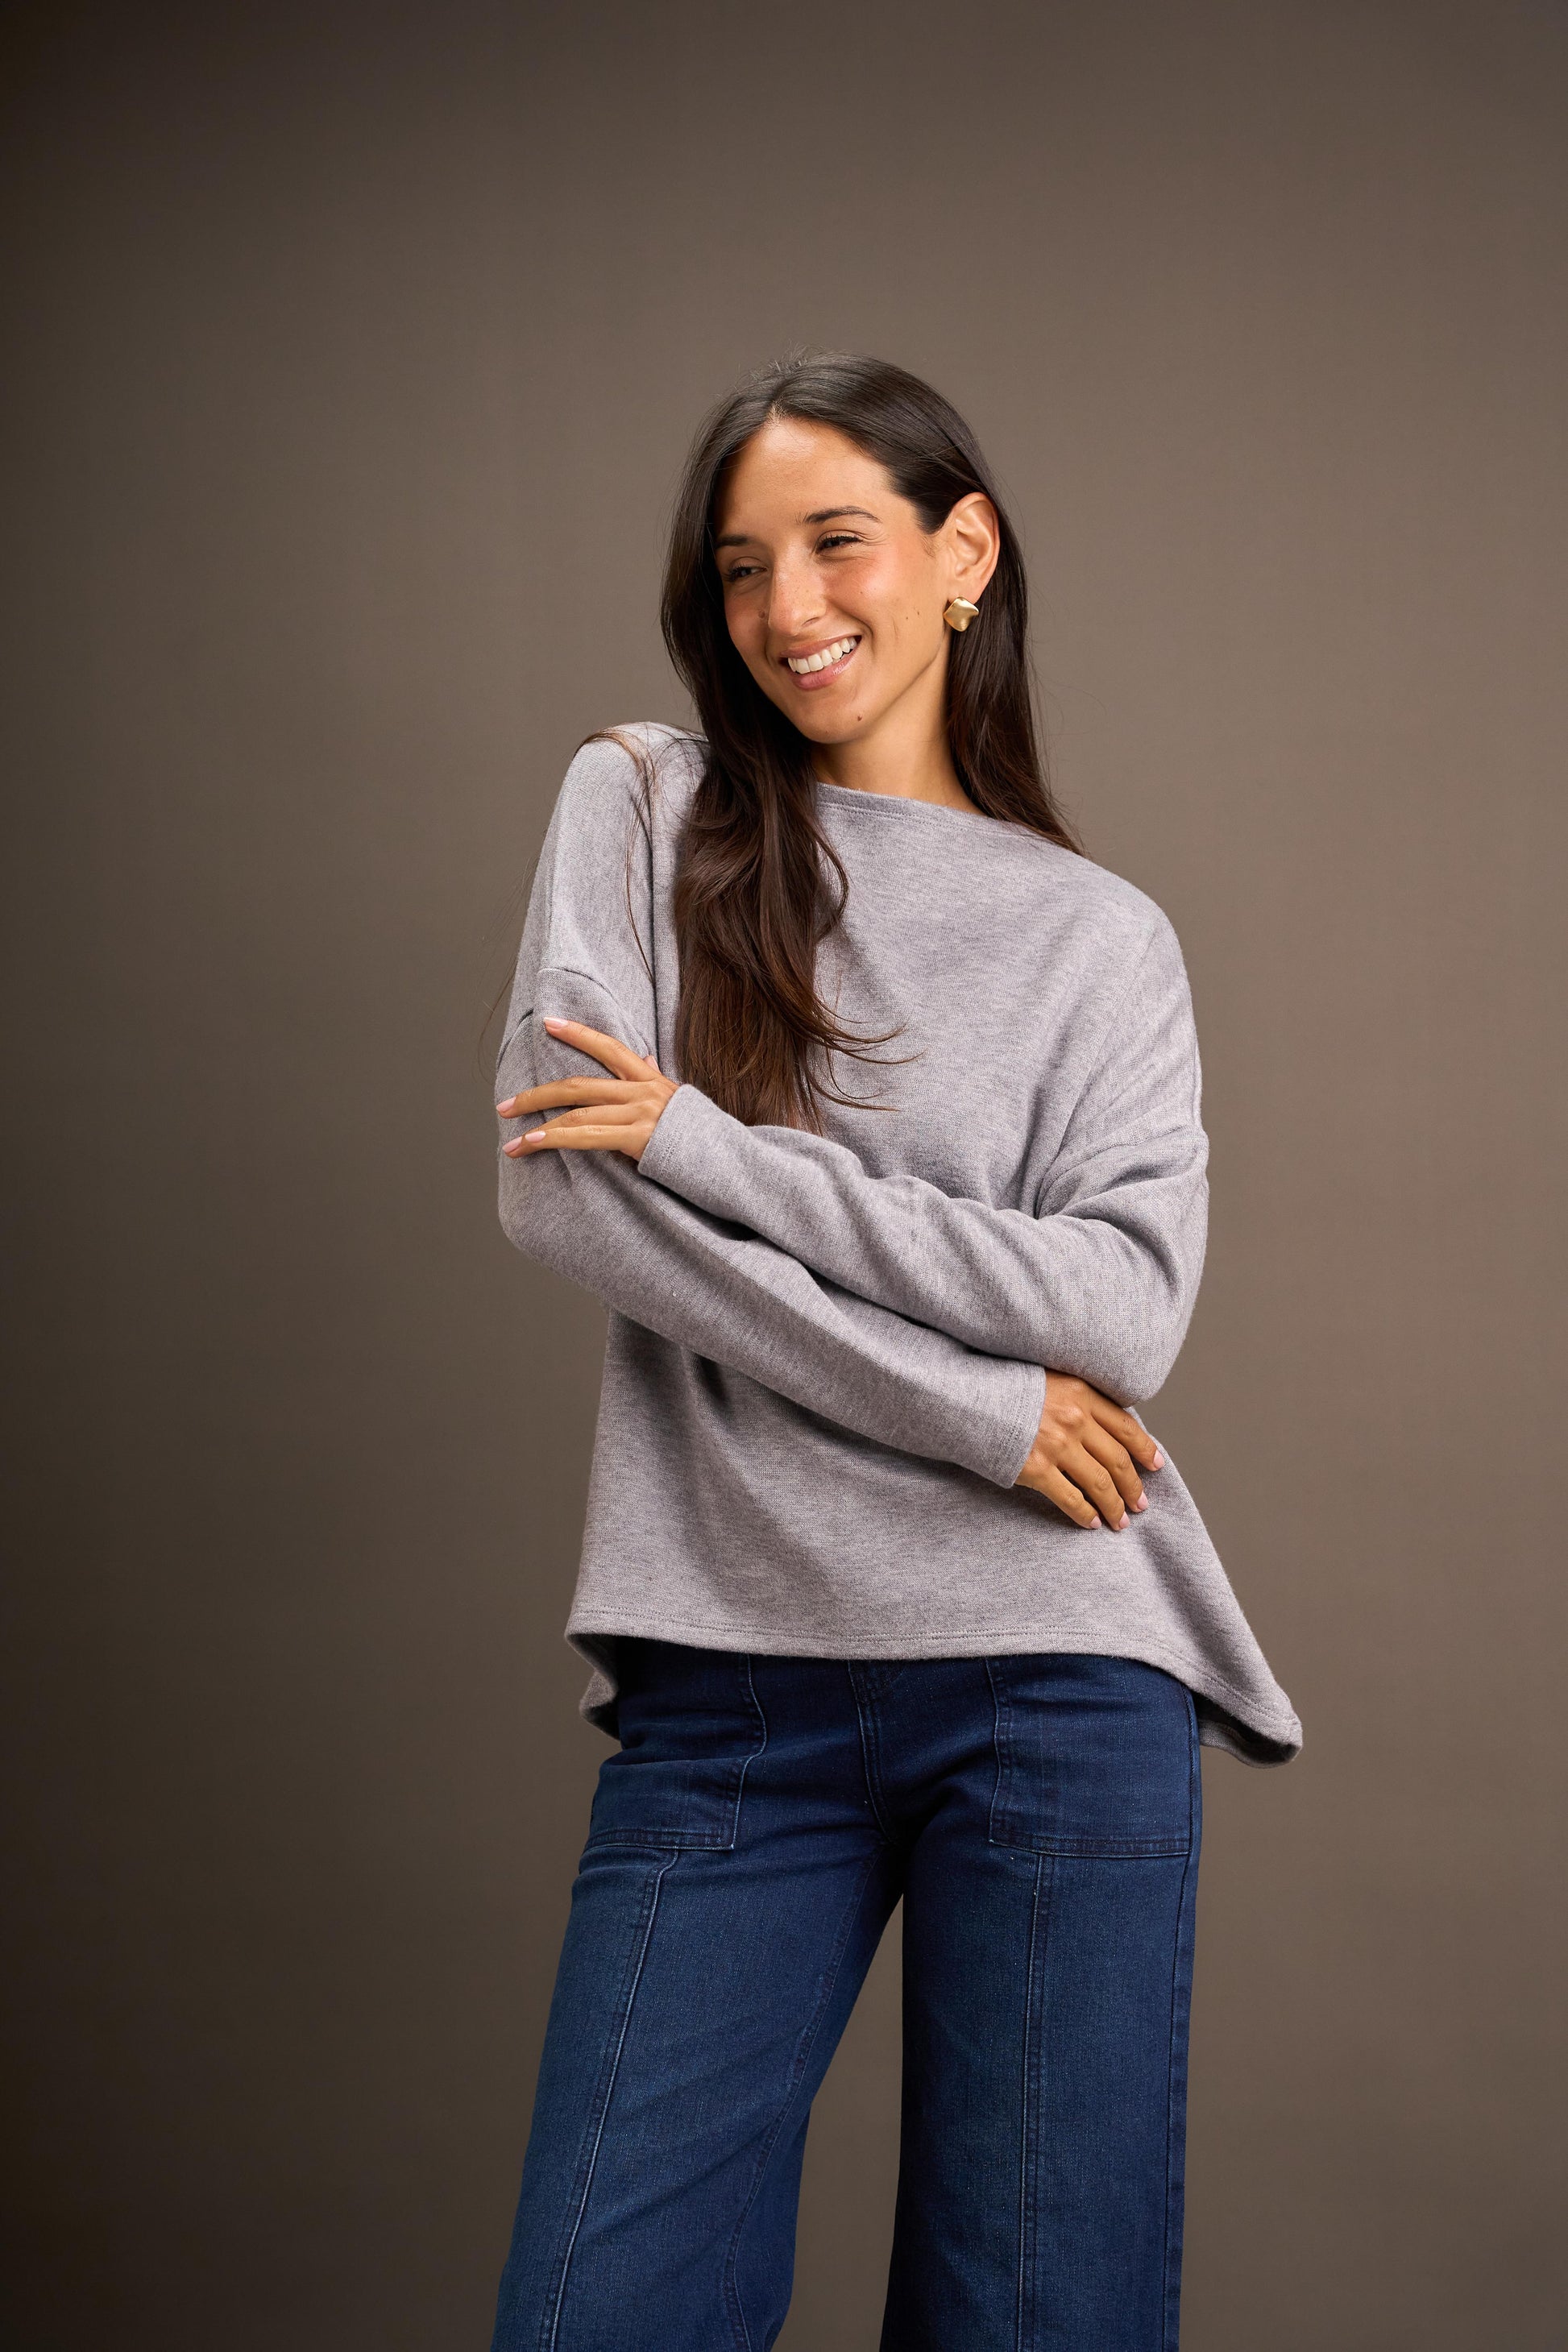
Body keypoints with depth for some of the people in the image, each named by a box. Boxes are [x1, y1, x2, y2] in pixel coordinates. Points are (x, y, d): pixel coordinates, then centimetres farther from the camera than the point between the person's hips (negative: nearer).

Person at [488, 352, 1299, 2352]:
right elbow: (558, 1192, -6)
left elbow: (1125, 1307, -6)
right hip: (731, 1688, 0)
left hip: (1059, 1684, 0)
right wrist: (974, 1407, -8)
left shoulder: (1100, 936, 9)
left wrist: (700, 1138, -11)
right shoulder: (640, 806, 8)